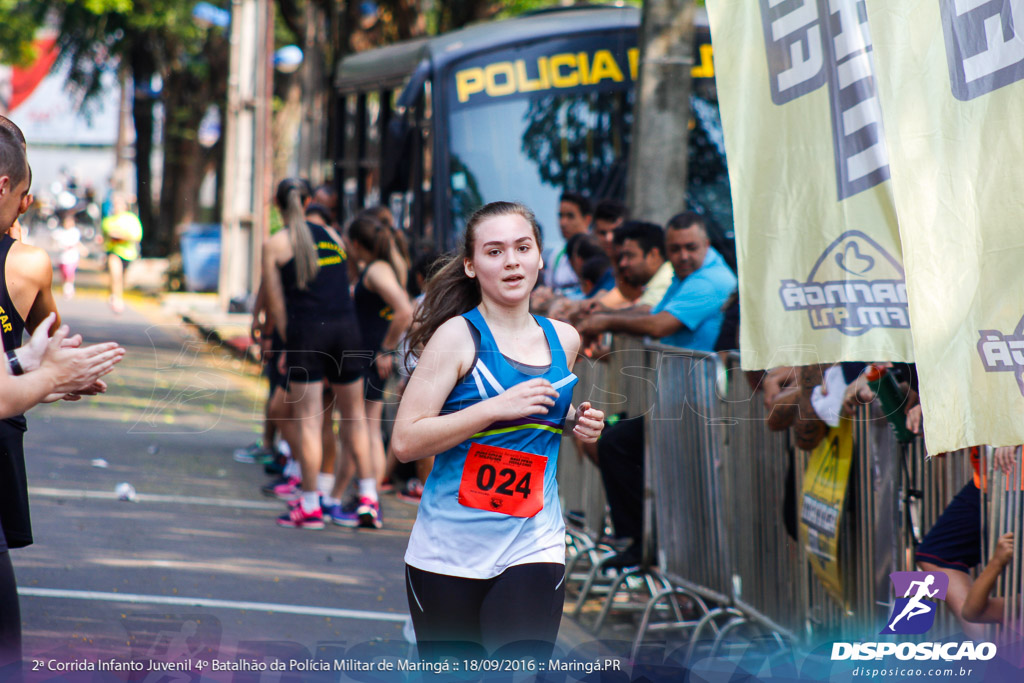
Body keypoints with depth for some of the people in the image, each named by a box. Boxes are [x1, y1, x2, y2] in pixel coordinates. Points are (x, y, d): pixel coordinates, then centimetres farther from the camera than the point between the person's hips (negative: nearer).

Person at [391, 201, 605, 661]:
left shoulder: (563, 339, 9)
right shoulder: (458, 336, -6)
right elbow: (405, 442, -13)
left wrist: (576, 423, 7)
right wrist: (496, 407, -19)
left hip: (533, 548, 3)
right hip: (449, 549, -3)